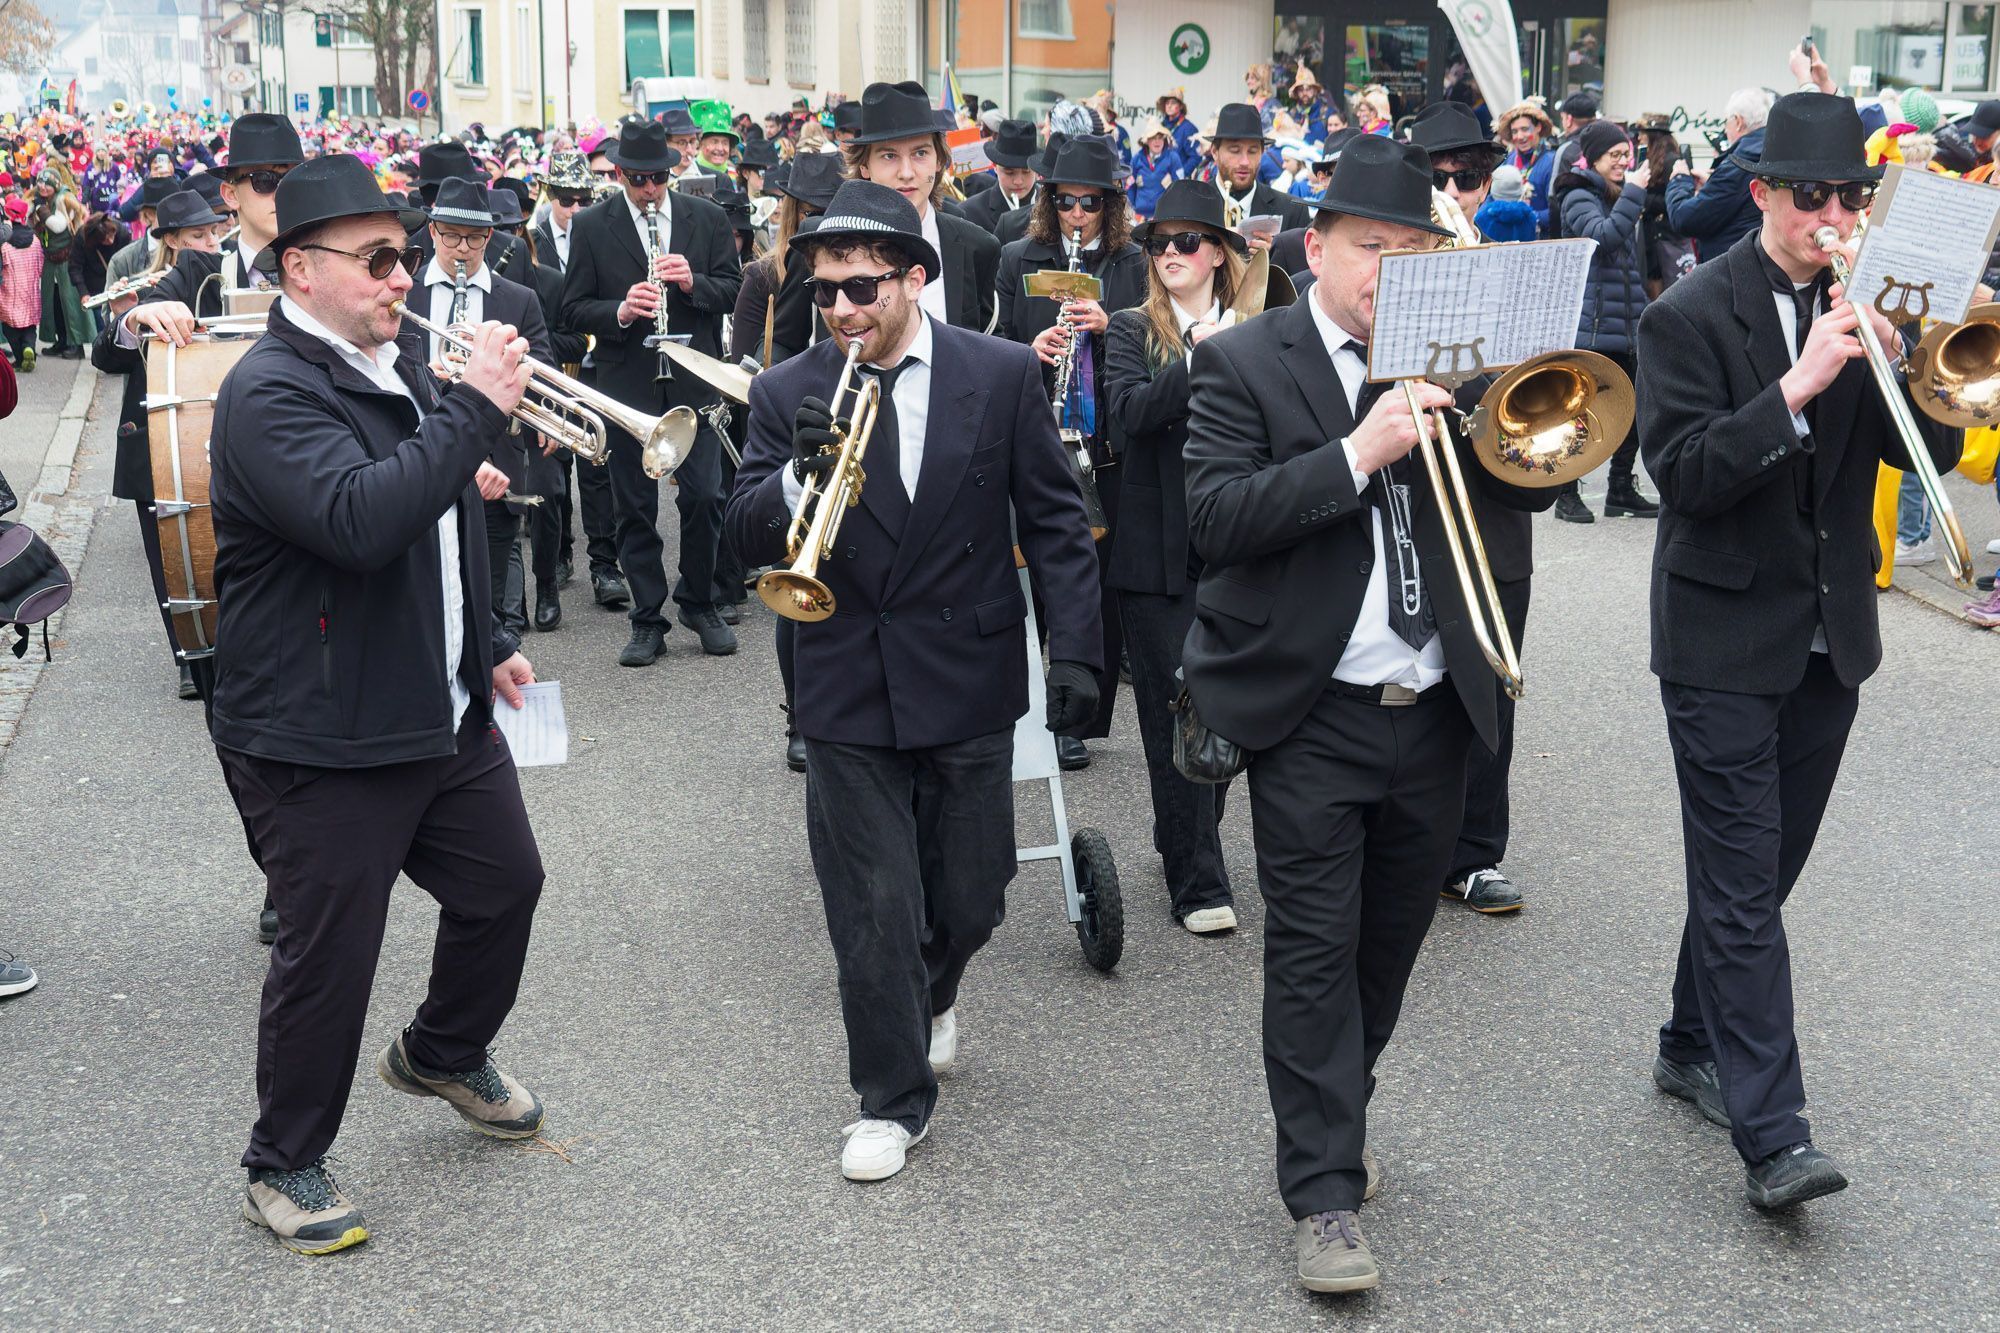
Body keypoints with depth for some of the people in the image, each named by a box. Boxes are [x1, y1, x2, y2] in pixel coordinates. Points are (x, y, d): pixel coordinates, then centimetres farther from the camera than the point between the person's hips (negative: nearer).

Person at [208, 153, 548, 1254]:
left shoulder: (397, 365, 11)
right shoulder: (271, 393, -20)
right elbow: (364, 522, -37)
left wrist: (488, 643, 23)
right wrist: (475, 408, -33)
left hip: (443, 711, 9)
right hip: (320, 740, -9)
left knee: (505, 884, 19)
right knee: (329, 954, 0)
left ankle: (444, 1055, 46)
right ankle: (285, 1165, 21)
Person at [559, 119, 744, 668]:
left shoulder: (707, 218, 5)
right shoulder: (592, 225, 2)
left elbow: (733, 290, 5)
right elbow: (573, 308, 1)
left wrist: (692, 282, -15)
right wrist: (620, 312, -18)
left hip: (694, 377, 0)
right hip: (628, 384, 0)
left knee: (703, 495, -3)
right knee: (635, 506, 5)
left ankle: (699, 602, 17)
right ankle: (647, 619, 14)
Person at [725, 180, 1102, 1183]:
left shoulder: (1002, 375, -4)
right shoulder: (786, 394, -3)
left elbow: (1053, 518, 0)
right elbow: (748, 542, -6)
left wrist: (1075, 645, -6)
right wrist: (798, 475, -26)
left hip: (969, 683, 0)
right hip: (848, 690, 0)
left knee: (968, 899, 13)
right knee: (871, 908, 3)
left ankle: (931, 995, 47)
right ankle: (892, 1098, 21)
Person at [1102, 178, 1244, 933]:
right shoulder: (1132, 330, 3)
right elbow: (1129, 410, -16)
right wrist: (1199, 356, -25)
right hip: (1157, 552, -3)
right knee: (1177, 710, -1)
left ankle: (1182, 844, 30)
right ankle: (1198, 882, 4)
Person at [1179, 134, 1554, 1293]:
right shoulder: (1245, 362, -5)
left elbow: (1530, 490, 2)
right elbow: (1216, 515, -17)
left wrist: (1469, 405, -16)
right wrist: (1357, 452, -25)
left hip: (1435, 710, 5)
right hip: (1313, 714, -4)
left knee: (1392, 940, 16)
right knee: (1313, 952, -1)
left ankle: (1341, 1114, 38)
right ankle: (1327, 1195, 6)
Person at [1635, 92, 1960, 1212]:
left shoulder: (1867, 309, 6)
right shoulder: (1693, 315, -10)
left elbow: (1935, 452, 1)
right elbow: (1682, 474, -19)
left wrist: (1897, 360, -17)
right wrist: (1800, 385, -26)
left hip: (1832, 632, 6)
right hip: (1726, 637, -6)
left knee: (1767, 865, 15)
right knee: (1743, 882, -6)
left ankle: (1693, 1046, 33)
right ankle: (1773, 1136, -6)